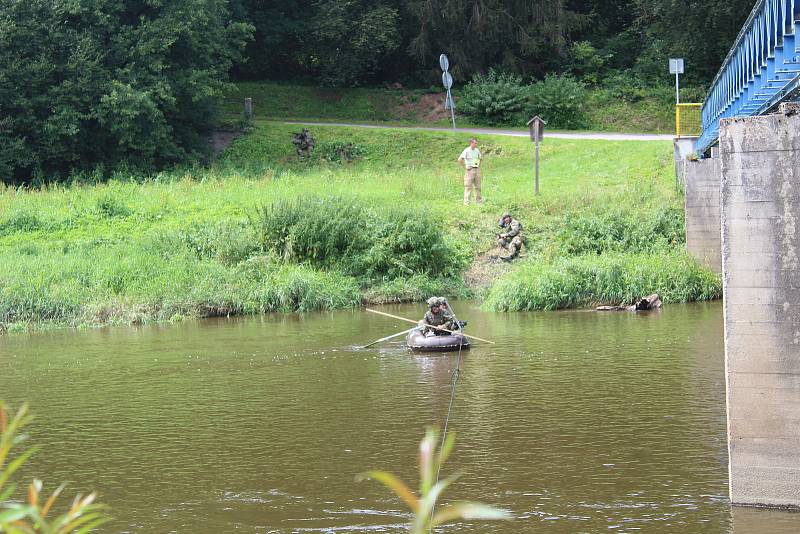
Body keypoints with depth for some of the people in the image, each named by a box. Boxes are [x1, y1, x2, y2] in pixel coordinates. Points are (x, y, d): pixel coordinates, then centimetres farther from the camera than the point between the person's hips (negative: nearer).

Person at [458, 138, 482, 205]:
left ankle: (478, 201, 18)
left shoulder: (477, 150, 9)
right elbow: (460, 159, -17)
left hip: (476, 170, 6)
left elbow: (480, 159, 27)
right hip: (470, 170, -6)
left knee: (478, 186, 10)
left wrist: (479, 167, 14)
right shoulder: (467, 151, -10)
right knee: (468, 186, -7)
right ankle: (466, 202, -6)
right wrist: (465, 166, -14)